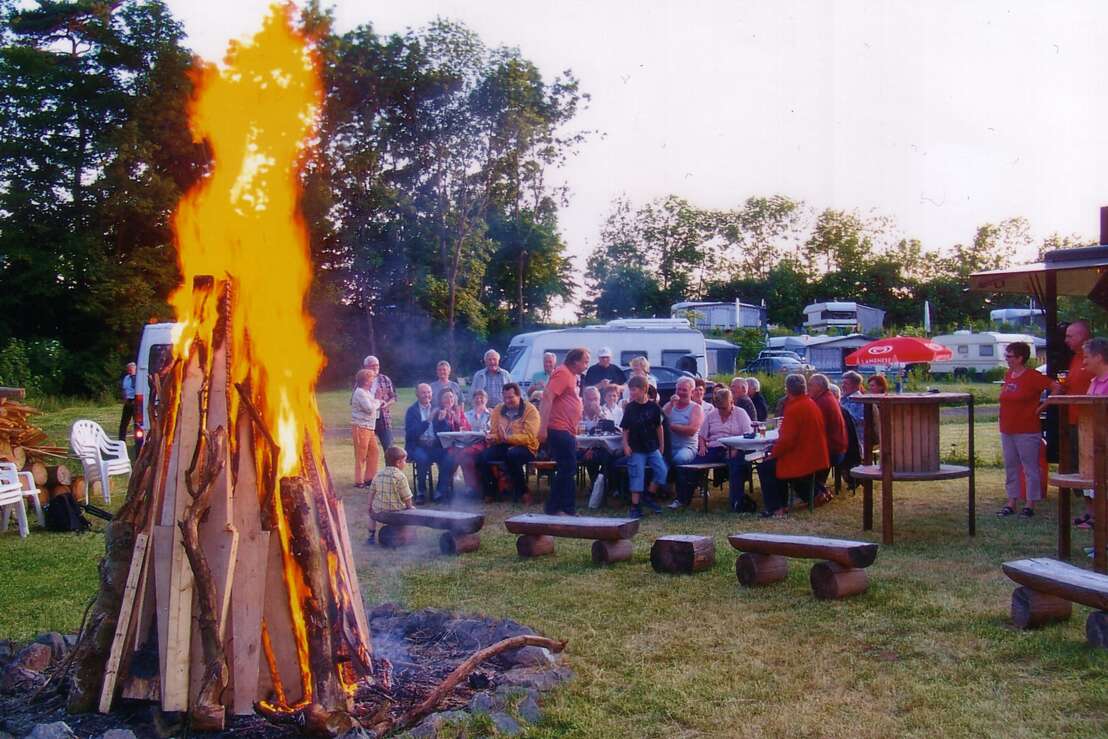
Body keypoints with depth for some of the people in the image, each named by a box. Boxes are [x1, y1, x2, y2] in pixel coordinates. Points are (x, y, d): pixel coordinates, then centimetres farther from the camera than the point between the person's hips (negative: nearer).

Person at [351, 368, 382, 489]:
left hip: (369, 427, 9)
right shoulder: (360, 393, -15)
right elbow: (369, 409, -20)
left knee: (373, 451, 12)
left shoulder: (367, 392, 15)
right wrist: (378, 401, -4)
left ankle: (369, 478, 20)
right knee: (361, 455, -3)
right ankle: (359, 481, 4)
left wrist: (378, 405, 1)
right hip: (360, 427, -9)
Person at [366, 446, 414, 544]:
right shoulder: (401, 477, -14)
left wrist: (370, 506, 22)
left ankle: (372, 535, 31)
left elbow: (371, 493, 10)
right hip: (396, 513, -4)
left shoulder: (378, 475, 3)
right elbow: (406, 497, -11)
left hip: (378, 512, 5)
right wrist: (409, 507, 7)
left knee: (371, 513, 36)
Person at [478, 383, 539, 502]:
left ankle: (521, 491, -17)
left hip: (525, 447, -5)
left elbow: (529, 437, -18)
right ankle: (490, 491, -1)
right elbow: (494, 433, 15)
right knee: (482, 456, -23)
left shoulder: (530, 410, -7)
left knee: (512, 454, -38)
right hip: (503, 446, 5)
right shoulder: (498, 410, 10)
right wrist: (491, 438, -11)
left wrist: (508, 438, -30)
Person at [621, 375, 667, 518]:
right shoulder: (629, 408, -3)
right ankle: (635, 506, 0)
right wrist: (626, 445, -7)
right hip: (636, 449, -2)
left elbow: (659, 427, 7)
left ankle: (647, 497, 7)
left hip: (653, 447, 2)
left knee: (662, 471, -9)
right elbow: (625, 429, 2)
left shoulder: (654, 407, -1)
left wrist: (662, 446, 9)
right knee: (637, 475, -5)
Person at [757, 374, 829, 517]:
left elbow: (787, 440, -22)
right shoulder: (811, 404, 8)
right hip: (816, 457, 10)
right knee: (776, 463, 26)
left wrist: (773, 454, -10)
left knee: (764, 468, 1)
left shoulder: (794, 409, -20)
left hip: (801, 460, -10)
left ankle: (776, 509, -2)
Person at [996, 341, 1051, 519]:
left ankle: (1030, 505, 6)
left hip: (1027, 432, -8)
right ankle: (1011, 503, 19)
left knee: (1030, 469, 0)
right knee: (1010, 467, 12)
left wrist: (1042, 406, -11)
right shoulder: (1008, 375, 10)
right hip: (1007, 431, 8)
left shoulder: (1033, 376, -12)